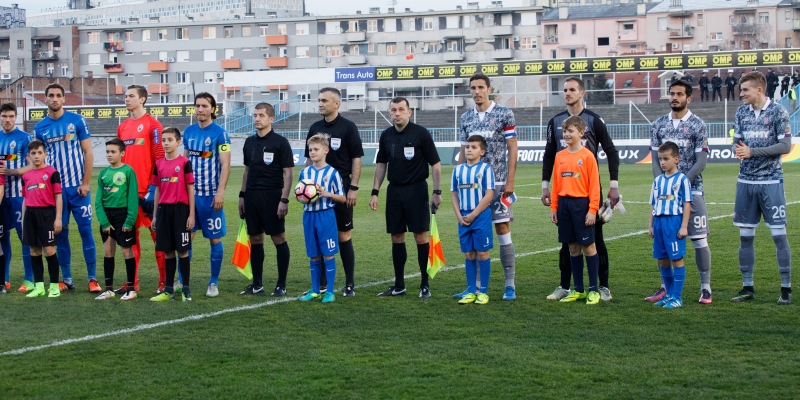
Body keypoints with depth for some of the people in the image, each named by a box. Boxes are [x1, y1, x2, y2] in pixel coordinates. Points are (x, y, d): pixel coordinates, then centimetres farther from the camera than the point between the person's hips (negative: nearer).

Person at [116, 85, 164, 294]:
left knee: (157, 234, -2)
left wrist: (154, 186, -15)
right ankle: (132, 282, 15)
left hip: (148, 190, -7)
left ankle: (164, 281, 2)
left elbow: (159, 157, -10)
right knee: (130, 235, 9)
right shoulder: (122, 127, 15)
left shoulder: (152, 124, -5)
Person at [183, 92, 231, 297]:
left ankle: (214, 283, 13)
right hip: (189, 193, 4)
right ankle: (181, 280, 14)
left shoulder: (220, 133, -7)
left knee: (214, 239, 3)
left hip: (210, 195, -4)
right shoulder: (188, 132, 9)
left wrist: (220, 192, -17)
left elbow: (225, 165, -10)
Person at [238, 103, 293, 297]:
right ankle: (257, 284, 16)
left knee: (278, 239, -2)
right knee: (255, 239, 8)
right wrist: (242, 195, 14)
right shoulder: (250, 142, 12)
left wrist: (284, 199, -14)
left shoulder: (280, 142, -5)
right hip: (252, 196, 6)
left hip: (272, 196, -6)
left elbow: (288, 173, -7)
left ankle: (281, 285, 4)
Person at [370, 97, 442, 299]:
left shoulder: (421, 133, -7)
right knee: (396, 237, 7)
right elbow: (381, 165, 15)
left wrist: (437, 192, -11)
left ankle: (425, 285, 4)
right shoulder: (386, 136, 7)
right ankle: (399, 285, 15)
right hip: (394, 190, 5)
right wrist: (375, 192, 9)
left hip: (416, 189, -4)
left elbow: (435, 164, -5)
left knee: (421, 236, -5)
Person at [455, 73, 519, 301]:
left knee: (503, 231, -4)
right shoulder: (466, 118, 11)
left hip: (497, 183, -4)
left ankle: (510, 285, 3)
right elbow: (463, 152, 15)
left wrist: (510, 181, -10)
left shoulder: (504, 114, -1)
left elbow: (512, 149, -3)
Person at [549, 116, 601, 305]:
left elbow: (594, 185, -8)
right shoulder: (560, 156, 9)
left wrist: (592, 210, -13)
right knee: (573, 247, 10)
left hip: (581, 204, -5)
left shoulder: (587, 156, -6)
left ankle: (594, 290, 6)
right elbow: (556, 184, 12)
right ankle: (578, 290, 18)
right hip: (564, 204, 5)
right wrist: (554, 207, 8)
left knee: (588, 246, -1)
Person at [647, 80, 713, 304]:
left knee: (699, 239, -3)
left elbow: (701, 162, -6)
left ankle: (706, 288, 2)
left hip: (691, 190, -4)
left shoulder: (698, 125, -2)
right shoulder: (658, 125, 9)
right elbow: (655, 160, 7)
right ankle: (666, 287, 14)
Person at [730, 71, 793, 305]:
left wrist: (752, 151, -15)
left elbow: (785, 146, -10)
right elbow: (737, 143, 11)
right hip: (746, 182, 5)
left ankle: (786, 288, 3)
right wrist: (738, 150, -13)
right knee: (745, 236, 6)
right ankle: (747, 288, 14)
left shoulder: (777, 112, -6)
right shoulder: (741, 113, 9)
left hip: (771, 182, -5)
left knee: (779, 235, -3)